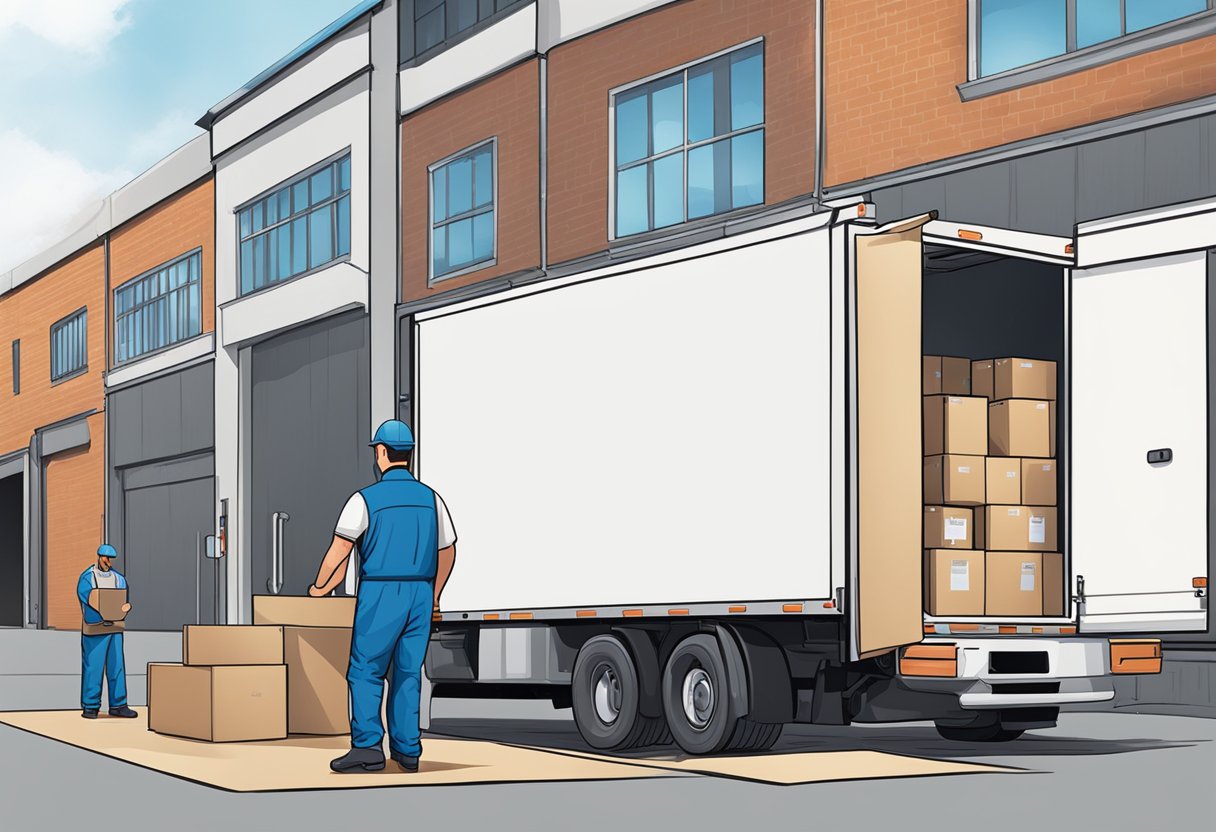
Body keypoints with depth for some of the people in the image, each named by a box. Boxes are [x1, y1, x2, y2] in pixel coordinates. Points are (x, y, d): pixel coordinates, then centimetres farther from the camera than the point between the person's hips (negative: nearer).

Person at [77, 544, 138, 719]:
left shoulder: (119, 579, 15)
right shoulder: (86, 579, -2)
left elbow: (124, 600, 7)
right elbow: (88, 603, -13)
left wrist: (126, 606, -17)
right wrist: (103, 616, -28)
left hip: (115, 628, 5)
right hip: (94, 628, -5)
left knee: (117, 667, 4)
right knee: (93, 667, -3)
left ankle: (118, 705, 8)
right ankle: (90, 706, 3)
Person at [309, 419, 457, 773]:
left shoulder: (365, 499, -7)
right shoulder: (431, 498, 8)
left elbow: (338, 554, -9)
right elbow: (447, 554, 17)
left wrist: (319, 588, 9)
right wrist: (433, 596, 31)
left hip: (379, 596, -5)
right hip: (420, 594, 5)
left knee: (365, 672, 0)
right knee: (408, 672, 10)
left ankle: (367, 745, -11)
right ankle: (407, 749, 11)